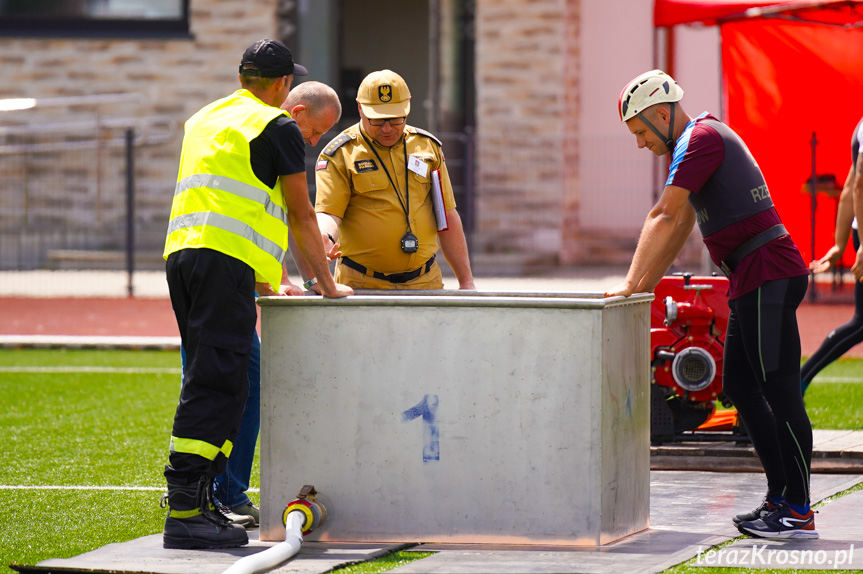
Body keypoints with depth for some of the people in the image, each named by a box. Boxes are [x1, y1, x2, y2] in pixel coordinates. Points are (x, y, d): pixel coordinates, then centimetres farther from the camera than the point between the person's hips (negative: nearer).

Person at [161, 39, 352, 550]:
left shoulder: (203, 120, 27)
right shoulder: (278, 128, 2)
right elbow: (301, 216, 4)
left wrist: (264, 279, 41)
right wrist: (328, 284, 16)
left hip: (182, 253, 8)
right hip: (227, 261, -8)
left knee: (214, 383, 13)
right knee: (217, 386, -12)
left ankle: (201, 500, 8)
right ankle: (185, 511, -19)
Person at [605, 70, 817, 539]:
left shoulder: (700, 139, -10)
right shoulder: (703, 139, 22)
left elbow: (665, 217, -16)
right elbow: (682, 224, 27)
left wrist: (631, 283, -14)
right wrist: (647, 284, 22)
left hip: (769, 278, -11)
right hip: (751, 281, 11)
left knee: (780, 392, -10)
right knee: (741, 389, 12)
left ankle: (797, 512, -11)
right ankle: (780, 497, 13)